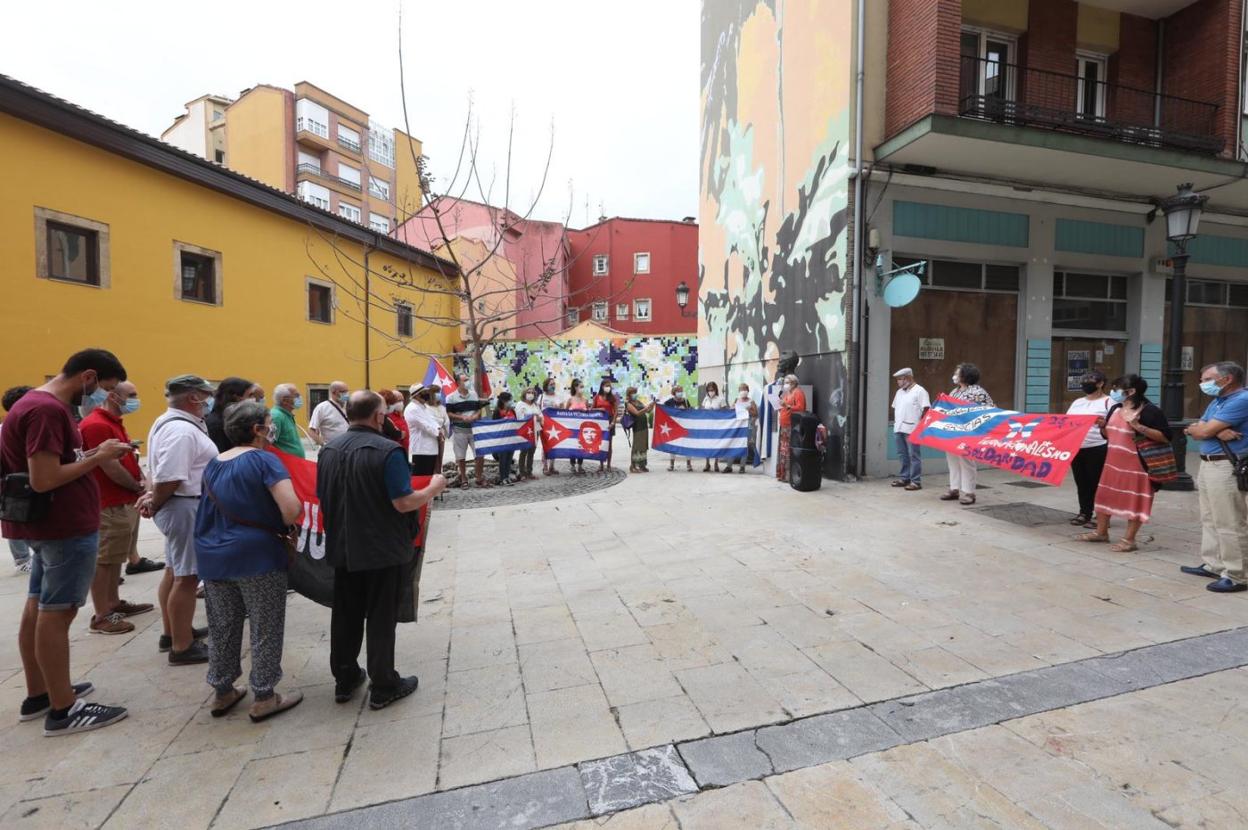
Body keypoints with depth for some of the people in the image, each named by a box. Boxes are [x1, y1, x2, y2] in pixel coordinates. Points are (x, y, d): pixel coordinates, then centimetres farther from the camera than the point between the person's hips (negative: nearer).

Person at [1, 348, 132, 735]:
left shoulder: (36, 403, 11)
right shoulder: (47, 410, -21)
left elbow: (51, 463, 15)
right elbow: (43, 480, -26)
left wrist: (93, 454, 5)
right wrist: (98, 457, -16)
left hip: (50, 524, 10)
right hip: (67, 527, -10)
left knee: (37, 607, 15)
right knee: (56, 612, -3)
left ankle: (37, 694, 28)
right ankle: (63, 710, 7)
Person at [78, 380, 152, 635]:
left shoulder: (115, 423, 15)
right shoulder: (96, 425, -18)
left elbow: (129, 458, 17)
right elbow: (111, 468, -21)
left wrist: (142, 482, 1)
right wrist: (138, 488, -8)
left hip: (126, 502, 10)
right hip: (111, 506, -10)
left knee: (115, 557, 17)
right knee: (103, 560, -3)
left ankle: (114, 603, 27)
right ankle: (101, 617, 4)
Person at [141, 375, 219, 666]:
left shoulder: (169, 422, 13)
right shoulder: (182, 430, -21)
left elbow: (160, 471, 16)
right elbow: (168, 479, -25)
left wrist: (152, 497, 7)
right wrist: (154, 505, -10)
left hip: (180, 506, 11)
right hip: (186, 507, -11)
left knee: (175, 571, 19)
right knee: (187, 576, -4)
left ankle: (173, 633, 33)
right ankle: (182, 647, 5)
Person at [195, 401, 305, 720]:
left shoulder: (212, 465, 10)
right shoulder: (264, 460, -14)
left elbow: (213, 510, 17)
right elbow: (292, 508, -25)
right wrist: (282, 527, -7)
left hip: (213, 556, 7)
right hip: (257, 555, -7)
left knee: (222, 627, 20)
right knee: (265, 629, 7)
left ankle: (222, 692, 33)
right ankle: (264, 697, 16)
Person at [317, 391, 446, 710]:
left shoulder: (329, 450, 2)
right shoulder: (387, 450, -20)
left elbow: (322, 498, 11)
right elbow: (403, 503, -22)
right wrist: (434, 488, -6)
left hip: (342, 548, 6)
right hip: (382, 550, -6)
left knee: (345, 615, 19)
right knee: (381, 618, 7)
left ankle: (345, 679, 34)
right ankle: (383, 687, 19)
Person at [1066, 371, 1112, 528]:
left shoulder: (1108, 402, 0)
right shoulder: (1077, 402, 18)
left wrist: (1105, 424, -30)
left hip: (1097, 449, -6)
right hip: (1076, 448, 6)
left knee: (1097, 482, -2)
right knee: (1081, 482, 9)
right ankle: (1084, 513, 17)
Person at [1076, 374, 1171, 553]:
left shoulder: (1149, 410, -12)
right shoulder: (1115, 409, 9)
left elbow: (1165, 436, -16)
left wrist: (1138, 427, -26)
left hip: (1136, 464, -7)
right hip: (1113, 461, 8)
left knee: (1133, 500, 2)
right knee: (1104, 494, 13)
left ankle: (1129, 539, 10)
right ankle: (1101, 532, 25)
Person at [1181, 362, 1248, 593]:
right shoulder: (1216, 402, 16)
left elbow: (1202, 431, -18)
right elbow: (1197, 432, 9)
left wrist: (1196, 428, 5)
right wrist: (1216, 431, -12)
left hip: (1226, 468, -10)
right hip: (1207, 465, 10)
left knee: (1229, 525, -4)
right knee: (1210, 520, 16)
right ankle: (1214, 565, 26)